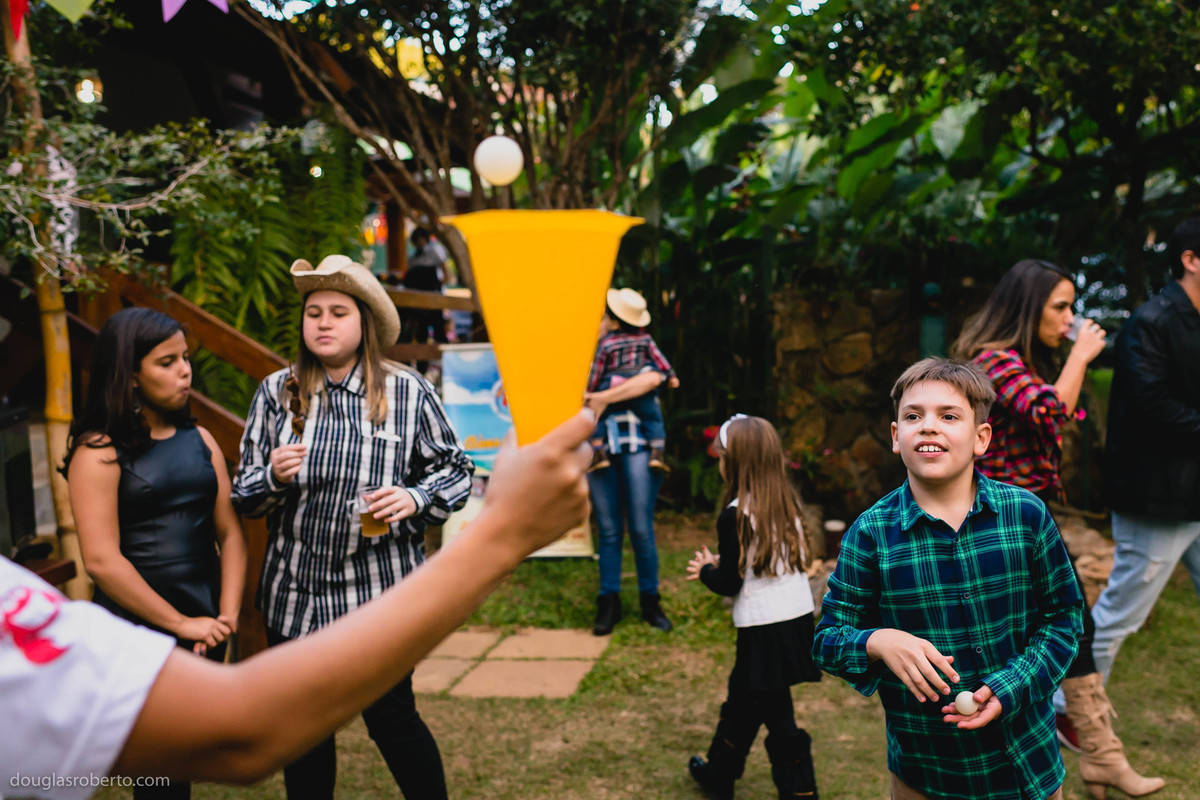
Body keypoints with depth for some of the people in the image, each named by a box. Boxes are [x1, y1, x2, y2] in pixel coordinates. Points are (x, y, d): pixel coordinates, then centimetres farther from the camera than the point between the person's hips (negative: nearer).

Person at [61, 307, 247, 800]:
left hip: (205, 626, 6)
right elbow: (101, 561, -15)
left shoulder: (199, 440, 9)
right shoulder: (100, 451, -9)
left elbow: (230, 533, 7)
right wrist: (180, 625, -13)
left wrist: (227, 615, -5)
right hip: (138, 629, -5)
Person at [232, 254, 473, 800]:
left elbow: (455, 468, 3)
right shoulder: (276, 393, 2)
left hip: (381, 591, -2)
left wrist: (415, 499, -16)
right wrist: (273, 476, -16)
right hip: (296, 592, 3)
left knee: (392, 719, 8)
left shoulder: (407, 392, -3)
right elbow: (244, 498, 6)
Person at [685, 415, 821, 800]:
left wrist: (705, 570, 7)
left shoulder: (736, 515, -16)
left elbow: (729, 583, -12)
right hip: (799, 619, 8)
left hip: (764, 630, -8)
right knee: (742, 698, 21)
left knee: (777, 715, 6)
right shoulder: (787, 503, 5)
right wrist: (723, 562, 15)